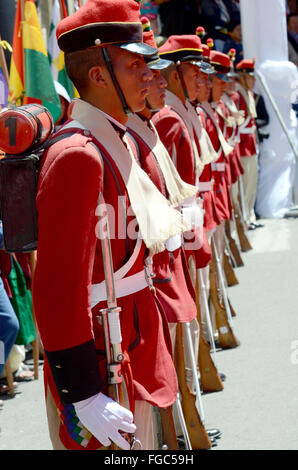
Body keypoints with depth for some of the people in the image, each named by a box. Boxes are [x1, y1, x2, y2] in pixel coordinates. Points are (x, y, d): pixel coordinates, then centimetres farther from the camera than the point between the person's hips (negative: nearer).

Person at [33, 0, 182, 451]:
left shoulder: (117, 141, 11)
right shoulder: (78, 156, -21)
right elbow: (59, 289, -24)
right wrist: (83, 395, -25)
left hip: (134, 353, 9)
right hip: (102, 369, -9)